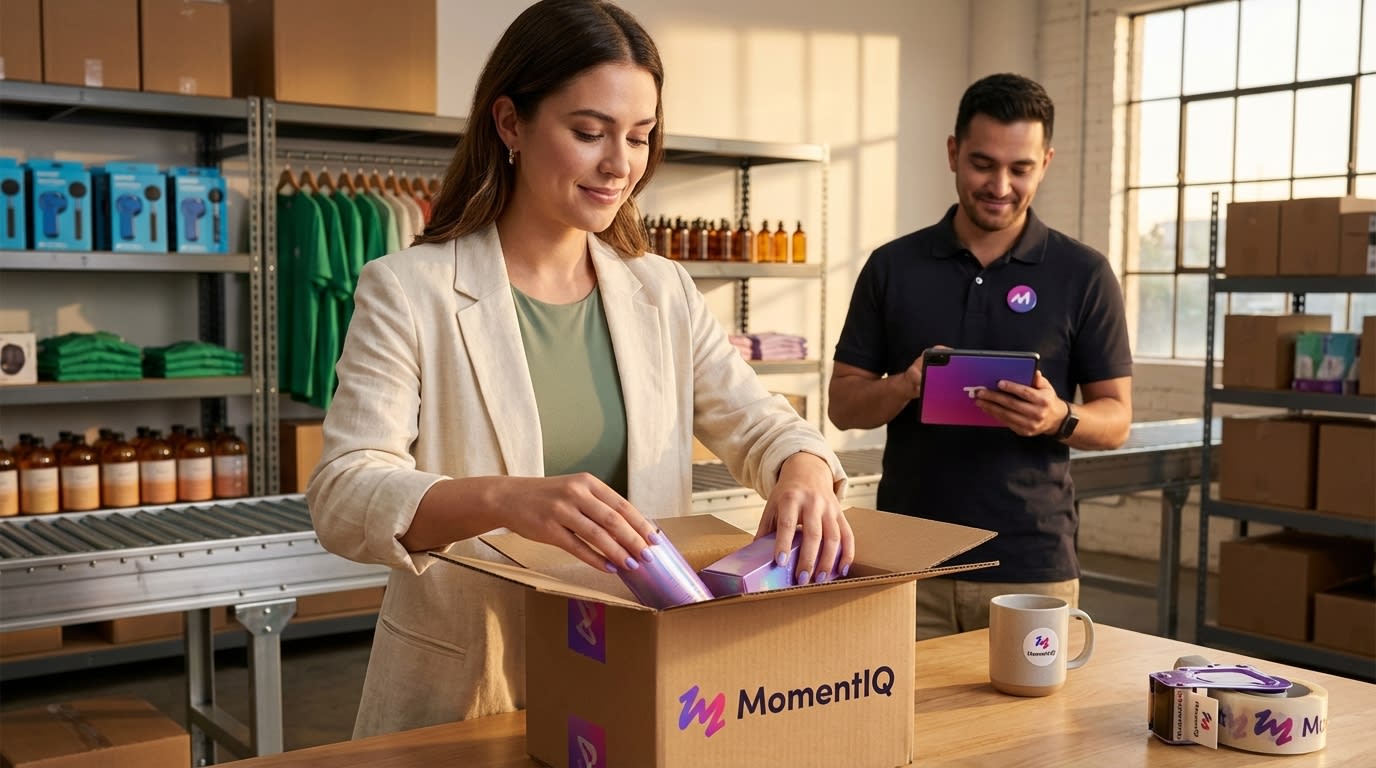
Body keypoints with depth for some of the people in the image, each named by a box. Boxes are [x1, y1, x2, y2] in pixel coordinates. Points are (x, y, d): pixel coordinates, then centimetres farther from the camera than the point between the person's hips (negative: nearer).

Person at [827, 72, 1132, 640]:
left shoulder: (1083, 274, 1)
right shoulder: (892, 267, 5)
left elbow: (1116, 418, 3)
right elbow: (843, 405, 5)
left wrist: (1058, 418, -19)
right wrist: (907, 385, -16)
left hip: (1031, 568, -1)